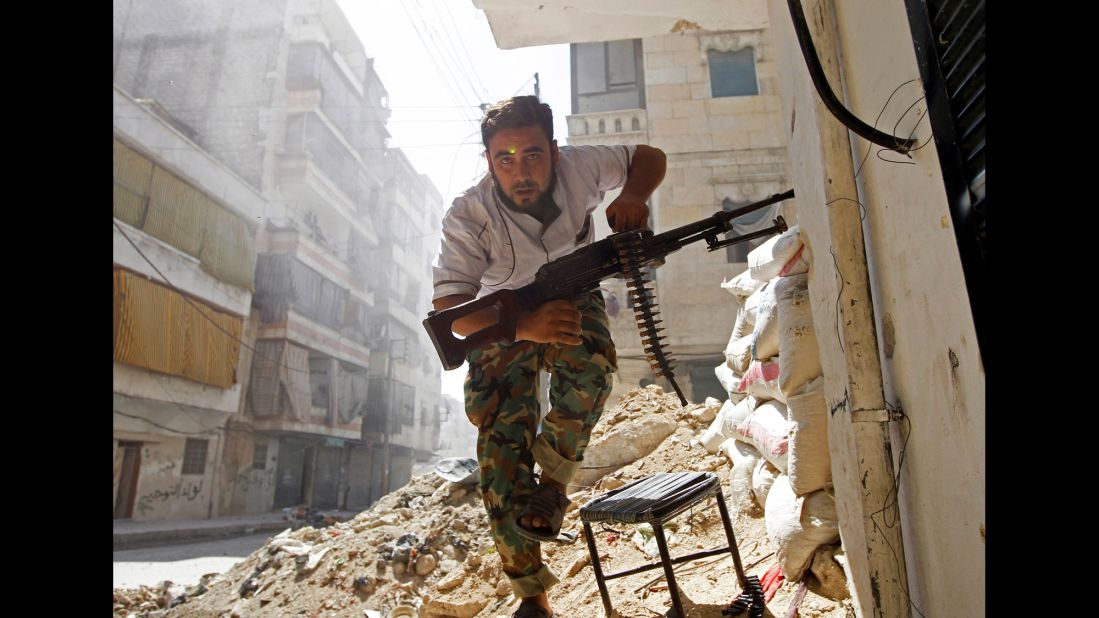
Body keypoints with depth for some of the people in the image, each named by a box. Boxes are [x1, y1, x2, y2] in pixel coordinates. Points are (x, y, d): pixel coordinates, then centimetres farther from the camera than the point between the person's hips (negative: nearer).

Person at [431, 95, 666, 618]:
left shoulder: (577, 167, -21)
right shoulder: (467, 216, -26)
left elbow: (650, 158, -4)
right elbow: (449, 310, -31)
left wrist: (633, 197, -28)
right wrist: (526, 326, -48)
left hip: (572, 301, 1)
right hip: (504, 323, -1)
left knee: (589, 364, -36)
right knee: (501, 447, -10)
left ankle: (553, 483, -9)